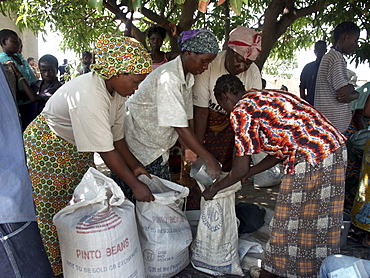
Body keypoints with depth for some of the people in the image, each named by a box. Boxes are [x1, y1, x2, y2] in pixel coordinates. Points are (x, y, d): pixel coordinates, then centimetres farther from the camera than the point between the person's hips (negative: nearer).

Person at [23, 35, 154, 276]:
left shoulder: (116, 91, -8)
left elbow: (116, 136, -2)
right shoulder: (88, 95, -35)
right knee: (56, 214, 2)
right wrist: (135, 185, -28)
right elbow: (106, 151, -33)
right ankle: (55, 268, 20)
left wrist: (134, 166, -9)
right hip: (48, 149, -8)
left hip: (77, 149, 8)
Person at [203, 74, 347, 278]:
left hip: (311, 159, -9)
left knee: (289, 224, 7)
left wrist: (214, 189, 10)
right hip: (336, 148, 9)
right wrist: (248, 174, 29)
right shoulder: (267, 97, 21)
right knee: (319, 222, 21)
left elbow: (240, 170, -6)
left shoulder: (241, 110, -5)